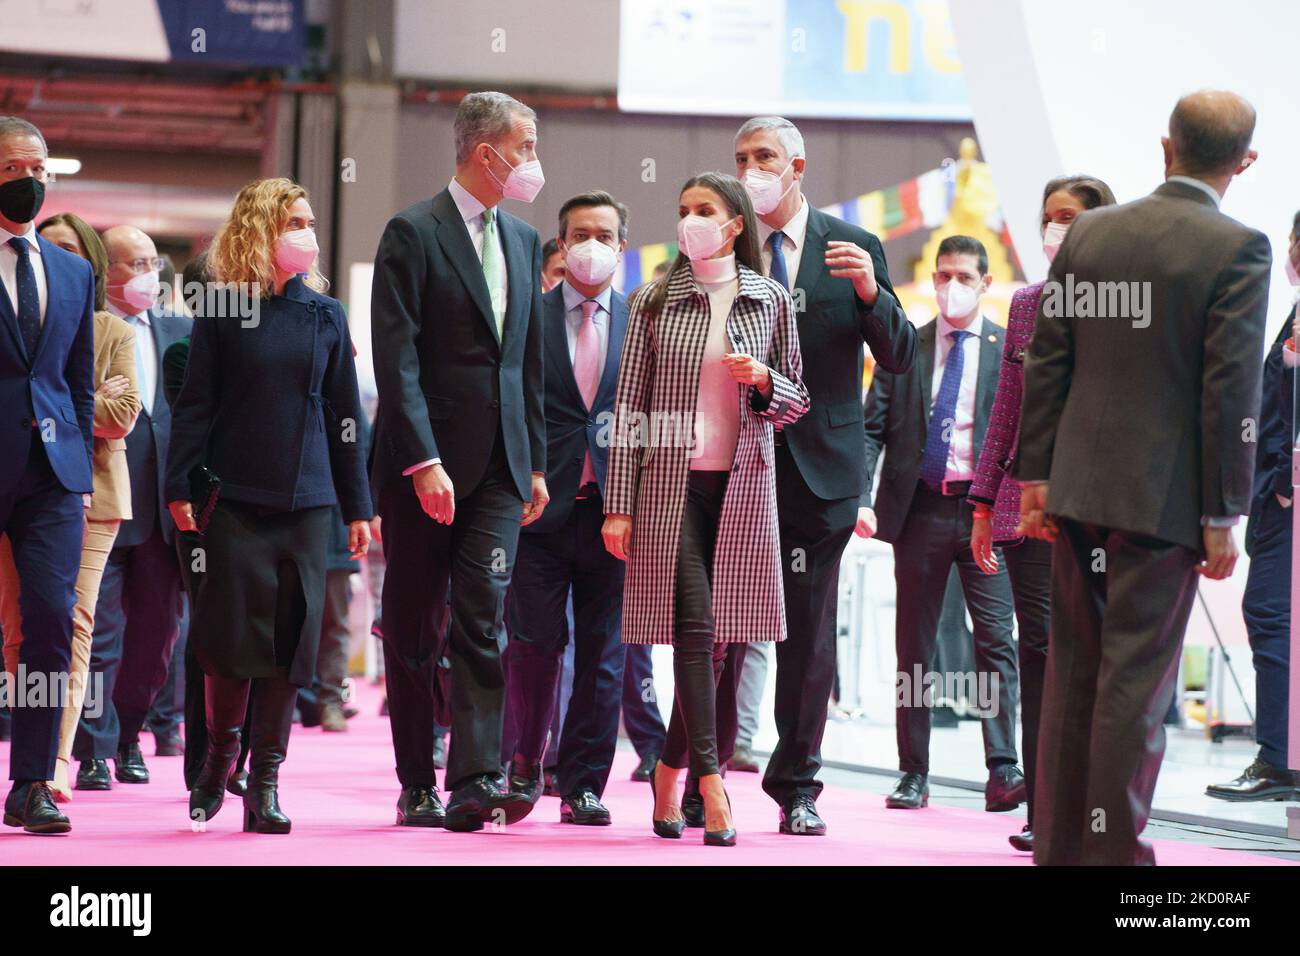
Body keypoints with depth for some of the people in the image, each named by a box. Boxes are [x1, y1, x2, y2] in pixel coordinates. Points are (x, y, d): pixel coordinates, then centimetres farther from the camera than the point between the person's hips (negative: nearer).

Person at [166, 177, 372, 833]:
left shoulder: (325, 315, 9)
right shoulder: (222, 312, 2)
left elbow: (344, 412, 11)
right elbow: (194, 404, 1)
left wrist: (357, 506, 9)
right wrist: (180, 485, -7)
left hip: (306, 498, 2)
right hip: (234, 498, -2)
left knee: (291, 637, -1)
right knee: (234, 631, -4)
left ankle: (265, 781, 4)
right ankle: (218, 758, 18)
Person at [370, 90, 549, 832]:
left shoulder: (523, 241, 14)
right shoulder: (414, 234, -7)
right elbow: (398, 359, -13)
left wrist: (536, 462, 15)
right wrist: (424, 461, -20)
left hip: (498, 463, 5)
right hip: (423, 463, -5)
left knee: (483, 620, -7)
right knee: (415, 631, 4)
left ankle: (476, 783, -13)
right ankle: (418, 789, 11)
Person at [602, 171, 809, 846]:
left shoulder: (770, 300, 7)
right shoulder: (655, 302, 4)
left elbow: (796, 401, 13)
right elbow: (629, 405, 2)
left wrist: (763, 379, -11)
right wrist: (618, 506, -4)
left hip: (742, 485, 2)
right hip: (670, 481, -2)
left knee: (718, 636, 1)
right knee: (693, 629, -11)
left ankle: (671, 768, 15)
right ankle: (709, 781, -14)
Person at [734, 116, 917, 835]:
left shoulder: (853, 248, 5)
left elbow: (899, 357, 3)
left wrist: (870, 292, -14)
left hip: (819, 465, 0)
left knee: (809, 630, 2)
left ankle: (796, 786, 10)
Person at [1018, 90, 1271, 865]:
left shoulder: (1089, 233, 5)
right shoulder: (1238, 250, -10)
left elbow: (1046, 363, 6)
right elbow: (1230, 391, -13)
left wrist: (1037, 479, 12)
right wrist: (1223, 516, -8)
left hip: (1078, 488, 5)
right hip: (1164, 499, -5)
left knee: (1073, 672, 13)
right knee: (1137, 681, 0)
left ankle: (1058, 846, 18)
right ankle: (1114, 852, 3)